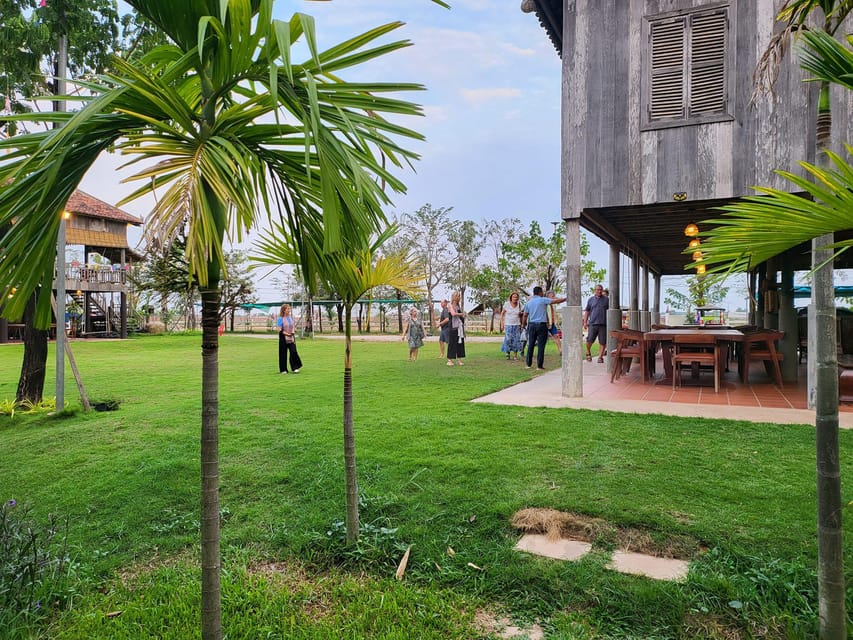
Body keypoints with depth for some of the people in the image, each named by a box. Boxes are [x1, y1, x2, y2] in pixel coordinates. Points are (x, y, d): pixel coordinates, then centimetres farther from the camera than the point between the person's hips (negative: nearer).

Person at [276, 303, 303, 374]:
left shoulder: (291, 317, 8)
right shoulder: (280, 319, -8)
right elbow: (279, 330, -11)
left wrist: (293, 331, -5)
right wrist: (287, 334, -19)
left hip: (291, 338, 4)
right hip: (283, 338, -4)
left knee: (293, 352, -5)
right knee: (283, 354, 3)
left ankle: (295, 368, 2)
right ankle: (283, 369, 13)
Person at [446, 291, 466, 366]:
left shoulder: (459, 306, 17)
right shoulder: (450, 305, -2)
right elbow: (453, 314, -17)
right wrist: (461, 314, -5)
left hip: (460, 326, 7)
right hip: (453, 326, -7)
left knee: (460, 342, 6)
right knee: (452, 342, -7)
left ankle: (459, 359, 11)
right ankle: (449, 360, -4)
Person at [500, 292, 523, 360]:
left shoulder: (519, 304, 2)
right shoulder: (506, 304, -4)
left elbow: (520, 315, 13)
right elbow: (502, 314, 2)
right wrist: (502, 324, -4)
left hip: (517, 325, 2)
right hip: (508, 325, -2)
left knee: (516, 340, -2)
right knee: (508, 339, -10)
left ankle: (515, 355, 5)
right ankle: (507, 353, 7)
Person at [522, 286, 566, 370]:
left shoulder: (529, 302, 8)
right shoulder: (543, 300, -6)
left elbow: (525, 315, 11)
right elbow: (556, 301, -11)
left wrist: (523, 324, 24)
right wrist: (566, 299, 1)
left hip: (531, 325, 5)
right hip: (541, 325, -4)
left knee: (530, 345, 11)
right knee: (541, 346, -2)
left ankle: (529, 364, 13)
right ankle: (539, 365, -2)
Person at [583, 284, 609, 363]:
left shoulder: (606, 299, 10)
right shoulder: (591, 300, 12)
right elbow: (587, 311, 14)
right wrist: (585, 322, 7)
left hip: (603, 324, 0)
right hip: (593, 323, 0)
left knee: (602, 342, -1)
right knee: (590, 340, -7)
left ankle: (600, 357, 8)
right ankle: (588, 353, 18)